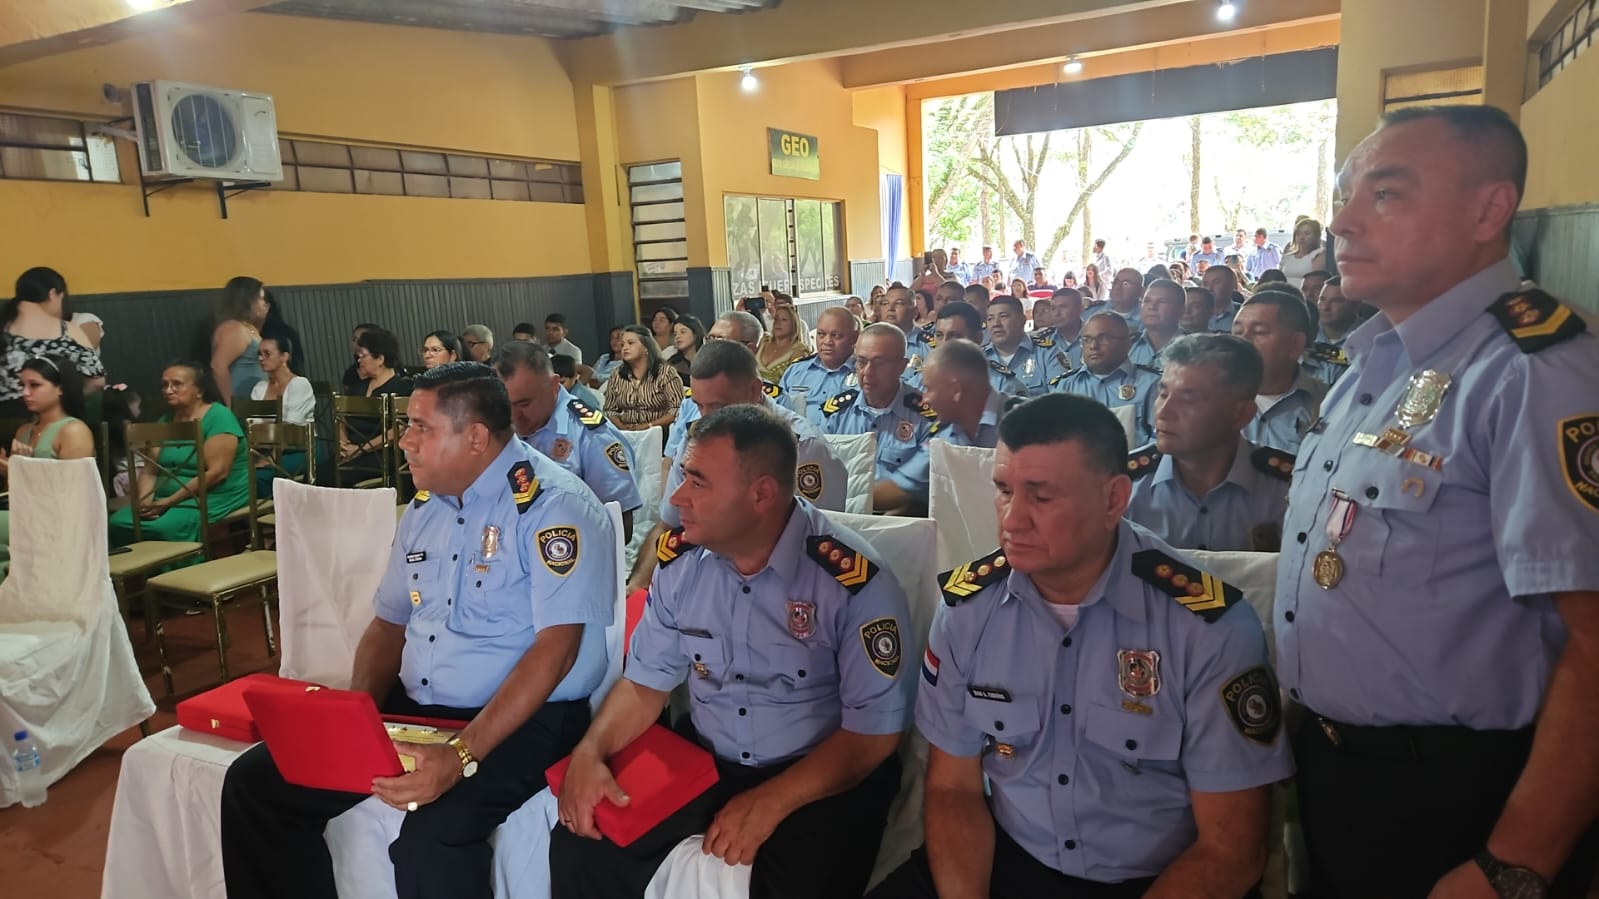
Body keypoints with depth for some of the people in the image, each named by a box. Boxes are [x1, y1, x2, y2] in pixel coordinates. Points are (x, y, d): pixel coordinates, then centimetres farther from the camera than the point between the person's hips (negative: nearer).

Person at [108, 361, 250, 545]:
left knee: (162, 528, -32)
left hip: (214, 498, -7)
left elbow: (216, 473, -17)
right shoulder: (165, 421, 14)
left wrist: (169, 502, -18)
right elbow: (149, 471, 10)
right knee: (117, 524, -15)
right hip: (165, 500, 7)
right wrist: (145, 501, -11)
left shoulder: (219, 417, -9)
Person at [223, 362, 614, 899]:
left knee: (431, 836, -33)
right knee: (255, 784, 0)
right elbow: (389, 623, 17)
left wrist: (462, 755, -28)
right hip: (411, 708, 8)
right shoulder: (425, 505, 10)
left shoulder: (553, 506, -15)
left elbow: (556, 647, -22)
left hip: (522, 719, -7)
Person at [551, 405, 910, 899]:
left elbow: (874, 730, -16)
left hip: (821, 779, -4)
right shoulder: (679, 558, -4)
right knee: (583, 842, -10)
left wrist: (770, 803, -23)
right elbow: (645, 680, 5)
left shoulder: (853, 579, -20)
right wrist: (590, 751, -12)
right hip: (702, 760, 4)